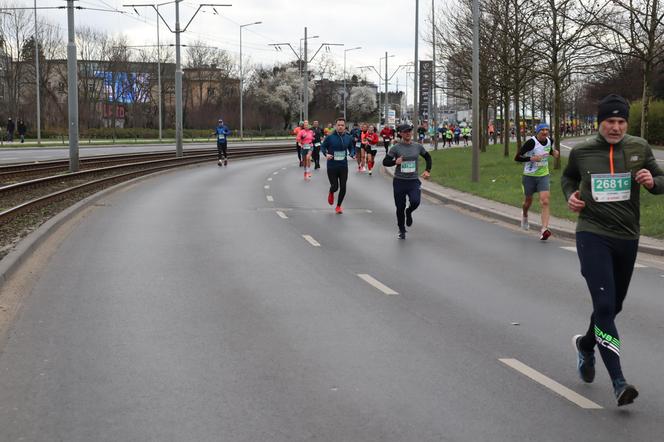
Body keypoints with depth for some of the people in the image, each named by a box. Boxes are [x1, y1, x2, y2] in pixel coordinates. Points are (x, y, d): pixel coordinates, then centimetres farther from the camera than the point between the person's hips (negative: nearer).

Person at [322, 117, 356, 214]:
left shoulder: (348, 137, 0)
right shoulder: (330, 137, -9)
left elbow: (351, 148, 13)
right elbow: (323, 147, 2)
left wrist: (352, 154, -8)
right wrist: (326, 154, -17)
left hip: (343, 166, 2)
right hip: (332, 166, -2)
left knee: (343, 188, 2)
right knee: (335, 187, -1)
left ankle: (338, 206, 22)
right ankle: (331, 193, 39)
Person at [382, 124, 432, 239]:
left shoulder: (418, 147, 4)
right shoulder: (396, 148, -4)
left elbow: (428, 157, 20)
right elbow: (385, 161, -4)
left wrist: (427, 170, 9)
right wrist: (395, 162, -22)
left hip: (414, 181, 1)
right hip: (399, 181, -1)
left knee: (415, 202, -23)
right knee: (400, 207, 6)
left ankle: (409, 212, 15)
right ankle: (401, 230, 27)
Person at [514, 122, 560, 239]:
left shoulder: (549, 141, 0)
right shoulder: (531, 142, -18)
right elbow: (517, 157, -17)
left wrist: (554, 153, 2)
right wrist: (532, 158, -28)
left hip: (544, 176, 3)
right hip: (529, 176, -3)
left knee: (545, 201, -14)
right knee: (528, 201, 15)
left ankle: (544, 229, -21)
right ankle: (524, 216, 51)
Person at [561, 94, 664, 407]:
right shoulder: (581, 152, -1)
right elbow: (568, 177, 19)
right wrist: (570, 195, -1)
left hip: (627, 237, 3)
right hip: (593, 234, -3)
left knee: (614, 305, 18)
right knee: (604, 304, -16)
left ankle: (586, 344, 49)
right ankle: (618, 382, -17)